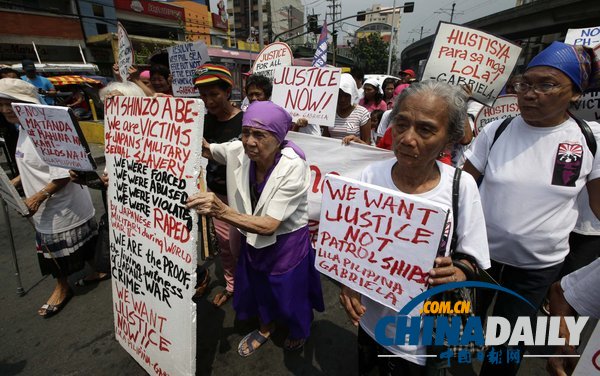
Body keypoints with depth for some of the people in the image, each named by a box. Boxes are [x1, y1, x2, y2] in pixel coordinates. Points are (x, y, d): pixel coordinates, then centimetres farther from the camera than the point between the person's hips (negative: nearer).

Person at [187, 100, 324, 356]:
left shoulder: (293, 168, -32)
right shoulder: (239, 151, -18)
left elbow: (269, 225, -34)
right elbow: (204, 149, 1)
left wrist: (221, 211, -46)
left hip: (287, 242, -4)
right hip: (254, 237, 5)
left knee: (289, 293, 19)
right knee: (257, 286, 25)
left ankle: (300, 331, 55)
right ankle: (266, 327, 58)